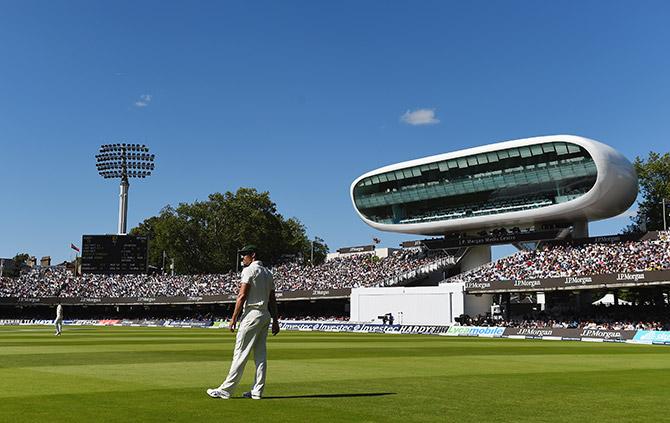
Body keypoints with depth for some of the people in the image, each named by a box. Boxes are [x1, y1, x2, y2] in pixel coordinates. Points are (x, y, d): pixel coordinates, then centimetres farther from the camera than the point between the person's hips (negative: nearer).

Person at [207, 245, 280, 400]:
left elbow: (242, 296, -14)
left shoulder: (249, 270, -7)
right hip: (266, 315, 8)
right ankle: (257, 391, 8)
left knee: (240, 353, -8)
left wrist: (234, 318, -12)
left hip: (252, 314, -8)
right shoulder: (268, 273, 18)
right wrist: (275, 320, 17)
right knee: (260, 355, 7)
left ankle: (226, 390, -6)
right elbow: (272, 299, 16)